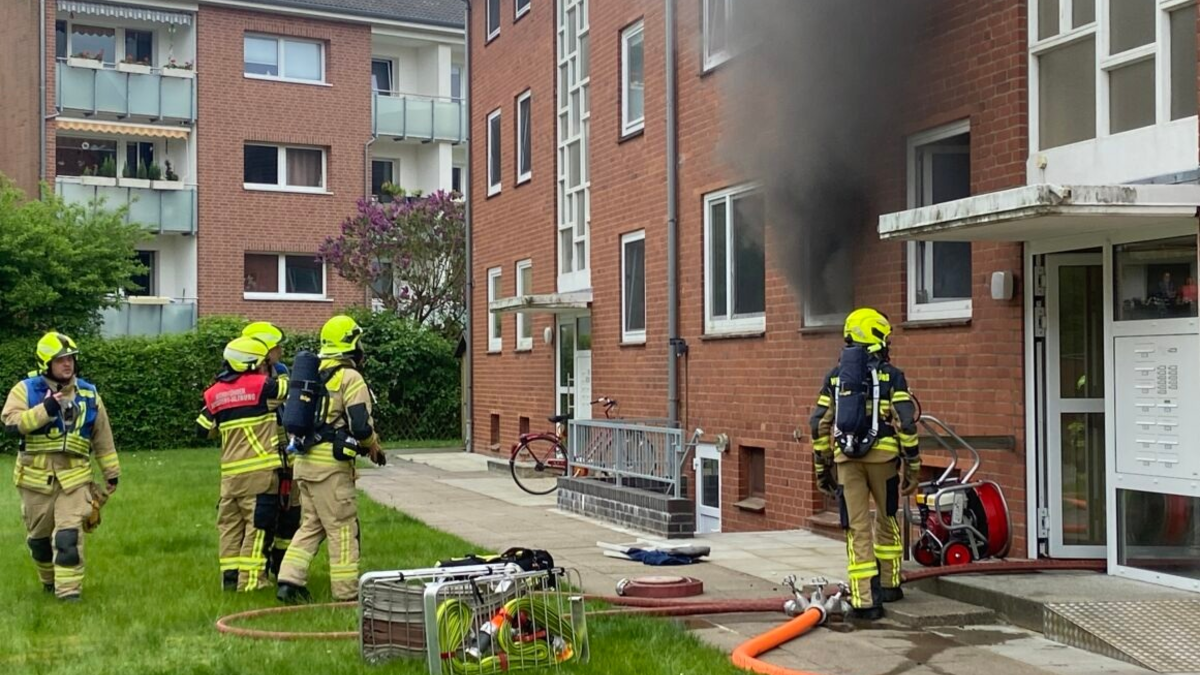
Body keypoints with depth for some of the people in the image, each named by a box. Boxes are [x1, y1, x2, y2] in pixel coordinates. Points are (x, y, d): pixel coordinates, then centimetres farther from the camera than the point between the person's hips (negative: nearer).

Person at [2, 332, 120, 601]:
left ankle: (69, 590, -8)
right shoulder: (26, 389, -1)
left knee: (69, 536, -13)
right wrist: (45, 409, -25)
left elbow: (103, 438, 11)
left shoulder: (88, 393, 7)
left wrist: (112, 473, 12)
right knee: (39, 536, 14)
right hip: (36, 477, 0)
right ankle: (50, 580, 36)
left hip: (74, 477, 0)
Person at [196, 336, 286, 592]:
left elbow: (203, 429, 17)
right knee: (258, 525, -1)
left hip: (230, 471, 6)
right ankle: (250, 579, -2)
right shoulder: (261, 385, -8)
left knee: (230, 523, 14)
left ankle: (230, 576, 16)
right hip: (260, 468, -6)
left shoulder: (215, 393, 9)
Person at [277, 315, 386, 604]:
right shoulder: (350, 378, -10)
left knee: (310, 524, 16)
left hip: (305, 460, 8)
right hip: (332, 464, -7)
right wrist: (374, 448, 3)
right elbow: (360, 425, -17)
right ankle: (347, 593, 7)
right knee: (342, 528, 1)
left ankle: (289, 580, 8)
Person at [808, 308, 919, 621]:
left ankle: (864, 600, -2)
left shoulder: (834, 377, 10)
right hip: (882, 456, -2)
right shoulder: (891, 375, 0)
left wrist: (822, 467, 14)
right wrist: (913, 466, 0)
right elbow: (906, 423, -7)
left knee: (857, 528, 3)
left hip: (847, 458, 2)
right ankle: (888, 584, 30)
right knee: (887, 520, 19)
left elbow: (820, 425, 8)